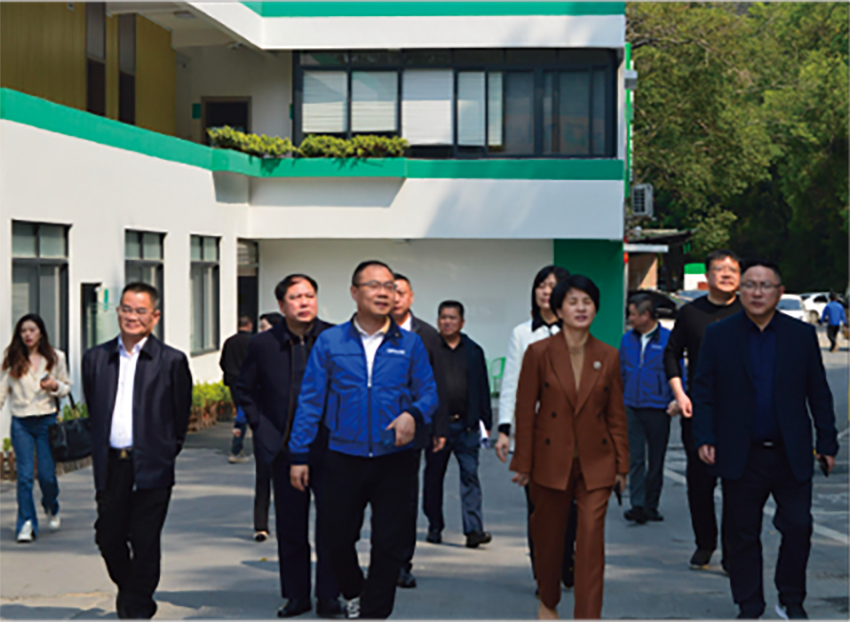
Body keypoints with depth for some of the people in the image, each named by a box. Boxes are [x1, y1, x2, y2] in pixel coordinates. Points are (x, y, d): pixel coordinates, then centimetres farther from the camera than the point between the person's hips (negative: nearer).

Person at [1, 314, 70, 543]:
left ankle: (51, 509, 31)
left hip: (47, 421, 0)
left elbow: (66, 387, 12)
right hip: (21, 423, 0)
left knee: (47, 474, 0)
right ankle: (26, 524, 1)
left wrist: (55, 386, -9)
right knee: (24, 475, -6)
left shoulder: (56, 358, 5)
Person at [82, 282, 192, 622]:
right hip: (110, 464, 3)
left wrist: (166, 452, 5)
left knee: (145, 542, 2)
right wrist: (101, 450, 12)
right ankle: (128, 590, 35)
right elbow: (92, 410, 15)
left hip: (151, 466, -3)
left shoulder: (172, 361, -1)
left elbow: (180, 417, 4)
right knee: (108, 537, 9)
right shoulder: (96, 358, 9)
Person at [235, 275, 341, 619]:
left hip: (328, 448, -1)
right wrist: (260, 426, 6)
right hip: (284, 449, 2)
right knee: (290, 528, 9)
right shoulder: (263, 344, 2)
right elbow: (244, 389, 16)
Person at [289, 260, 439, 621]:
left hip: (394, 460, 0)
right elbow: (310, 400, 3)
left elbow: (428, 392, 7)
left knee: (389, 543, 2)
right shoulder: (330, 342, 2)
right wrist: (299, 455, 1)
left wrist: (413, 414, -16)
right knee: (337, 537, 9)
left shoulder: (409, 344, 4)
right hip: (343, 459, 0)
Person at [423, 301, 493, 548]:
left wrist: (486, 421, 6)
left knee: (470, 474, -5)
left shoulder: (474, 351, 11)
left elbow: (483, 388, 12)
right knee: (434, 476, 8)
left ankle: (473, 529, -8)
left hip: (467, 425, 1)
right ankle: (434, 527, 21)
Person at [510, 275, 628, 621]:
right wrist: (523, 465, -2)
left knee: (592, 539, -6)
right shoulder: (539, 353, -5)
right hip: (551, 460, 0)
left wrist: (621, 466, 5)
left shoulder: (609, 358, 1)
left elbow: (616, 415, 6)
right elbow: (525, 411, -2)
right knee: (548, 537, 14)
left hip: (595, 463, 1)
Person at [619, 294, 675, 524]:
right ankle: (637, 505, -8)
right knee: (635, 459, -6)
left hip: (657, 409, -3)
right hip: (631, 408, 3)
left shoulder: (668, 339, -3)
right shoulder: (627, 339, 10)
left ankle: (651, 505, 17)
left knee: (656, 461, 7)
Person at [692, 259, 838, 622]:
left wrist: (827, 443, 3)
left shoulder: (802, 335, 4)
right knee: (743, 535, 6)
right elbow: (702, 392, 2)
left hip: (791, 456, 1)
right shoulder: (719, 336, 2)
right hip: (741, 456, -1)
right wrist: (704, 438, -7)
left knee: (798, 528, 2)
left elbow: (819, 394, 6)